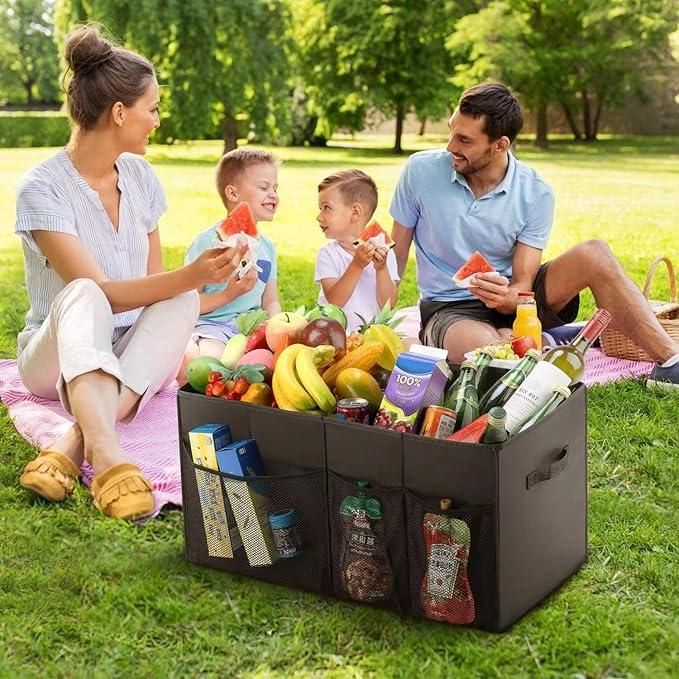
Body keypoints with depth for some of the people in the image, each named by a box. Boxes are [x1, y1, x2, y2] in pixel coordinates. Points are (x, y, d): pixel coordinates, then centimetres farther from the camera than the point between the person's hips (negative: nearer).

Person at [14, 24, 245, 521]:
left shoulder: (140, 177, 3)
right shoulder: (43, 189, -15)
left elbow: (155, 284, 6)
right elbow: (99, 290, -24)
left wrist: (171, 347, -11)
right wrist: (192, 276, -35)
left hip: (134, 356, 5)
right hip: (57, 356, -4)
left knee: (182, 301, -26)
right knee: (83, 295, -36)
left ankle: (76, 441, -37)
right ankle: (106, 456, -56)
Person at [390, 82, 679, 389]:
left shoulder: (535, 194, -10)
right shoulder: (421, 171, -11)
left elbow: (522, 286, -10)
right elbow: (395, 257, -4)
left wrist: (506, 297, -35)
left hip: (512, 302, 2)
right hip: (449, 307, -2)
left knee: (594, 254, -23)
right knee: (482, 346, -41)